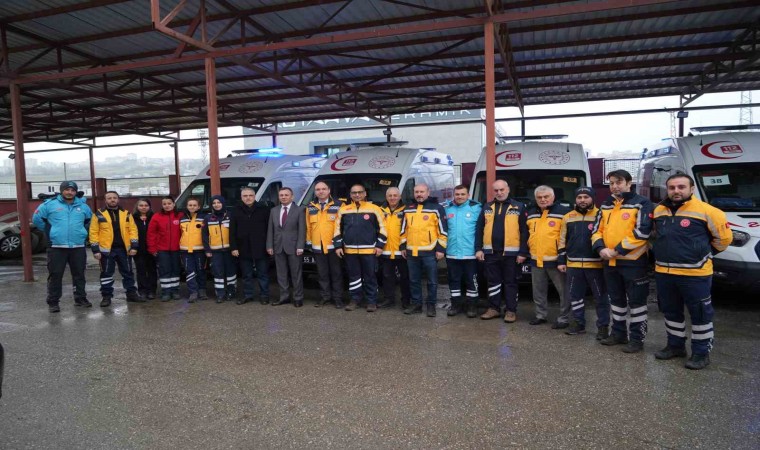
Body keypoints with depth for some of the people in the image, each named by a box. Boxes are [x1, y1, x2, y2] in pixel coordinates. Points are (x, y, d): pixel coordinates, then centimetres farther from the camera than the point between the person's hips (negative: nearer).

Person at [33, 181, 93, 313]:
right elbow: (37, 218, 7)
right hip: (57, 247, -3)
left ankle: (80, 298, 22)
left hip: (78, 247, 3)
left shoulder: (83, 206, 8)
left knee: (79, 274, 10)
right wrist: (50, 231, 7)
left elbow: (90, 220, 24)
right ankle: (53, 302, 8)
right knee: (55, 275, 0)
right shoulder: (50, 204, -1)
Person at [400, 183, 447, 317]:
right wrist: (403, 246, 13)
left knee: (432, 281, 5)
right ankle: (416, 304, 23)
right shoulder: (408, 210, 12)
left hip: (430, 252, -4)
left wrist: (441, 249, -9)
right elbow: (404, 230, 17)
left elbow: (443, 230, -5)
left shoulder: (436, 208, -3)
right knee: (414, 280, 12)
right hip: (412, 252, 5)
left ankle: (431, 305, 17)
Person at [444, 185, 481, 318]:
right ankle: (456, 304, 23)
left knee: (471, 281, 4)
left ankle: (472, 306, 16)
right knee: (454, 280, 11)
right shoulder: (447, 209, 8)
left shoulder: (476, 208, -3)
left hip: (470, 253, -4)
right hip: (452, 253, 4)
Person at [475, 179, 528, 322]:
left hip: (510, 252, -3)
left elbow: (524, 231, -3)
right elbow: (479, 229, 9)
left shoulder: (518, 207, 0)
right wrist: (478, 249, 2)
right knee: (493, 281, 11)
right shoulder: (487, 207, 9)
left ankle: (511, 311, 14)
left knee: (510, 282, 6)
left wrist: (523, 252, -8)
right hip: (491, 252, 3)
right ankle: (493, 308, 21)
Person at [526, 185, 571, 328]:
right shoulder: (531, 214, 12)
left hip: (556, 259, -5)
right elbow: (526, 234, 24)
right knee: (538, 292, 14)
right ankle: (540, 315, 27)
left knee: (563, 291, 1)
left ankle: (563, 319, 11)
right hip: (536, 260, 5)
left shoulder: (563, 212, -6)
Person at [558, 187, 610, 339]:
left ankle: (603, 326, 16)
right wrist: (561, 261, 9)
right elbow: (562, 241, 13)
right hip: (573, 264, 4)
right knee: (574, 295, 12)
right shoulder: (568, 217, 10)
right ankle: (578, 323, 25)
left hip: (595, 264, -4)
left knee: (601, 297, 5)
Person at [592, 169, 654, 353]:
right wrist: (601, 248, -7)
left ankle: (637, 338, 11)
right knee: (616, 299, 16)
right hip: (610, 262, 7)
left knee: (636, 301, 2)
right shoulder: (605, 206, 13)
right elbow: (596, 230, 12)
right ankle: (618, 333, 29)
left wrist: (617, 250, -18)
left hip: (633, 262, -6)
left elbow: (641, 232, -17)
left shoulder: (641, 203, -7)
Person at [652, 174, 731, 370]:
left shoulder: (705, 211, -11)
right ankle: (675, 345, 31)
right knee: (671, 312, 16)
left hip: (695, 274, -6)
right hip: (663, 273, 6)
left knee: (700, 314, 5)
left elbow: (724, 237, -2)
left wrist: (704, 254, 5)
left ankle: (701, 352, 17)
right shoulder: (659, 211, 7)